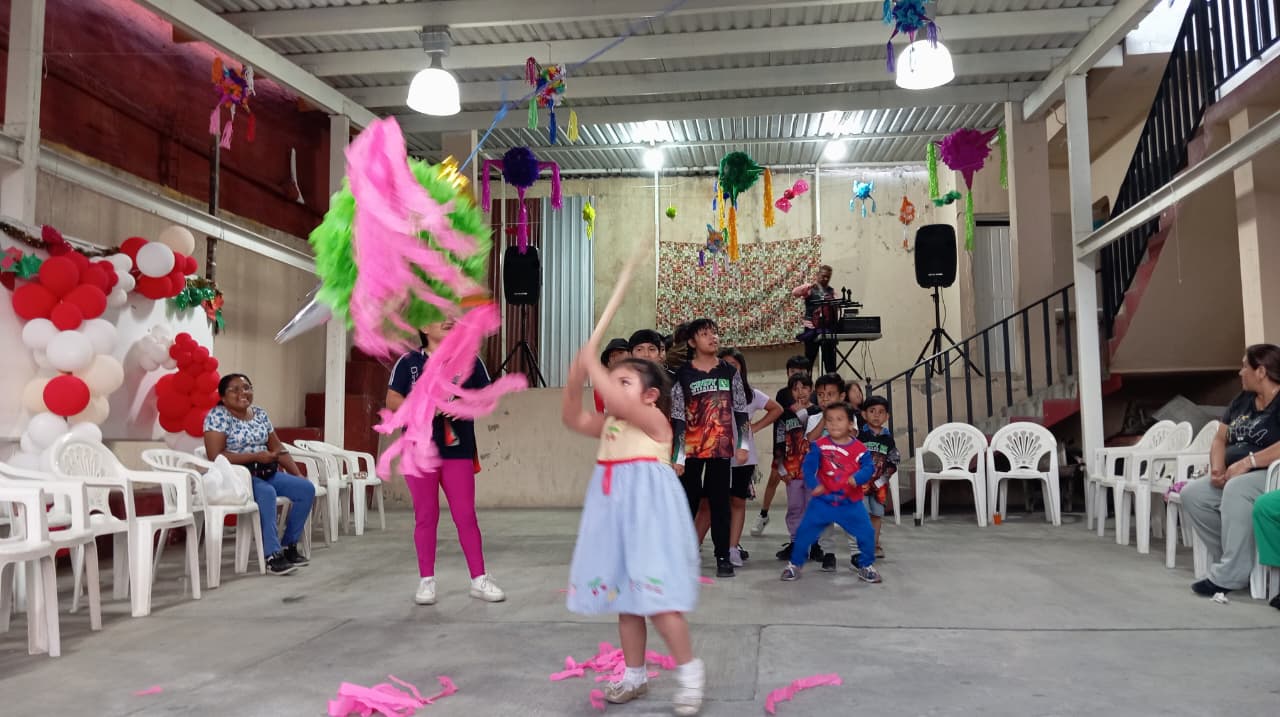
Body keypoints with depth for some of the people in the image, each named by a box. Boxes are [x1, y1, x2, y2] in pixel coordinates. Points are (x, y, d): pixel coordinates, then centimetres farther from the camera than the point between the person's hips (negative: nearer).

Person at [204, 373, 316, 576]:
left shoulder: (260, 413, 11)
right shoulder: (218, 415, -10)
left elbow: (278, 448, 14)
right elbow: (215, 456, -19)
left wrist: (297, 474, 3)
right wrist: (255, 456, -22)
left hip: (265, 473, 7)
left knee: (306, 488, -8)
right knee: (267, 493, -35)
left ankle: (289, 545, 3)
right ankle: (272, 556, -30)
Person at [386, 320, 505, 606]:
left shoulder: (470, 360, 6)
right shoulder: (408, 362, 3)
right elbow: (392, 400, 1)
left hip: (458, 451, 1)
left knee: (465, 515, 3)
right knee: (425, 516, 6)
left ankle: (479, 580, 11)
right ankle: (426, 581, 15)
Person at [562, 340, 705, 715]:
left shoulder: (654, 420, -9)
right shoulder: (609, 425, 14)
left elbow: (619, 403, -25)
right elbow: (572, 418, 6)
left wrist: (592, 365, -18)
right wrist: (576, 377, -5)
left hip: (648, 515, -8)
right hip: (616, 518, 8)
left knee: (656, 597, -9)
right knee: (625, 598, 14)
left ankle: (690, 670, 8)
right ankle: (635, 674, 26)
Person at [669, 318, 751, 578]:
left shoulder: (729, 372, 5)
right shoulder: (683, 374, -1)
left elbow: (740, 410, 8)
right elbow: (678, 417, -3)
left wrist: (743, 444, 2)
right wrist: (678, 455, -6)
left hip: (722, 447, 1)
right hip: (691, 448, -1)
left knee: (720, 501, 5)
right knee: (688, 501, 6)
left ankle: (723, 556, 11)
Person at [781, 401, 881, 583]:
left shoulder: (859, 448, -7)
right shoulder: (820, 445, -7)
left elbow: (869, 467, -12)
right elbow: (809, 465, -11)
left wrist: (858, 478, -31)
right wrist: (813, 484, -24)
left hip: (851, 502, 0)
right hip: (823, 500, 0)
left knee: (867, 533, -1)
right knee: (805, 531, 0)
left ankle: (866, 566, 22)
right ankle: (795, 564, 20)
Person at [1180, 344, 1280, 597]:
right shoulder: (1241, 401, 14)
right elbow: (1220, 439, 14)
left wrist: (1246, 462, -28)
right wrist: (1217, 468, -5)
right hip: (1235, 476, 9)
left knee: (1236, 490, -36)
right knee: (1192, 494, -9)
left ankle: (1230, 575, -31)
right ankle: (1229, 562, -8)